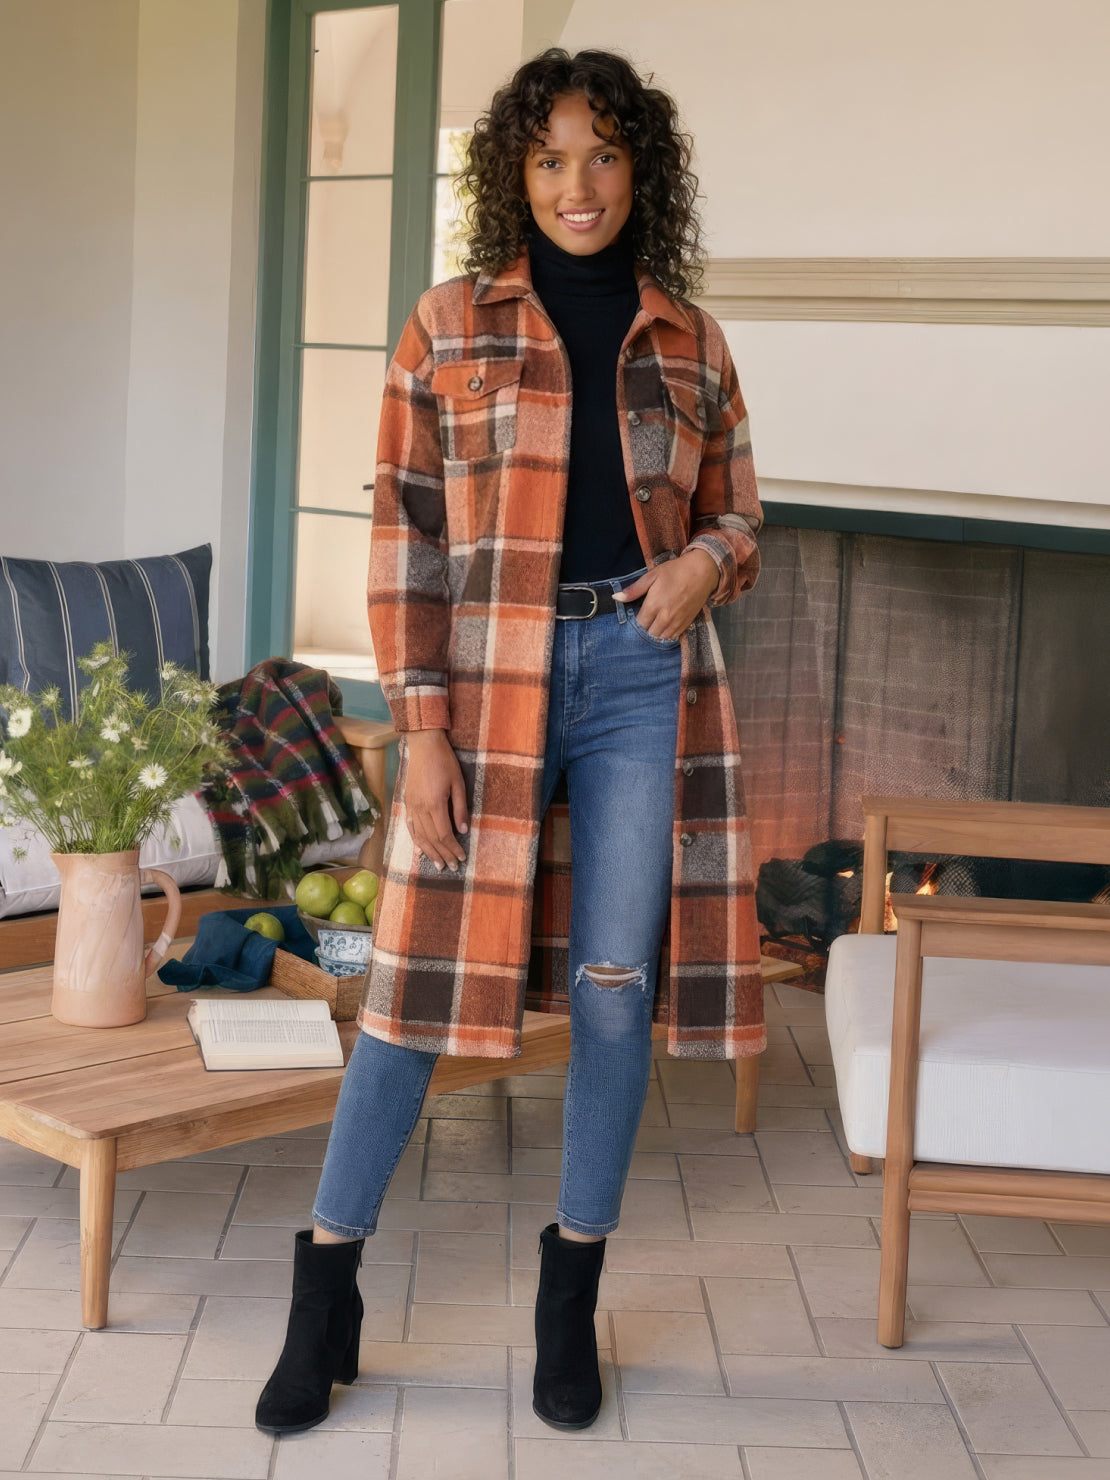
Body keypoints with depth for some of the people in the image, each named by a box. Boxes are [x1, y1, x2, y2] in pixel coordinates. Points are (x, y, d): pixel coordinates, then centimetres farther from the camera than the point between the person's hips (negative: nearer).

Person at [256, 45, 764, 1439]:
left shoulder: (687, 340, 9)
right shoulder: (449, 326, 2)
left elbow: (737, 511, 17)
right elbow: (405, 536, -2)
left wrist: (709, 561, -8)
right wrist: (421, 729, -8)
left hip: (642, 673, 2)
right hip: (490, 677, -2)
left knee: (615, 986, 5)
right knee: (419, 969, 1)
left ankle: (571, 1297, 21)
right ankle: (324, 1293, 14)